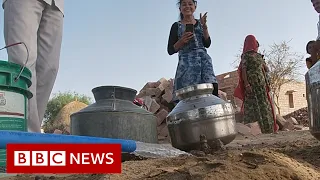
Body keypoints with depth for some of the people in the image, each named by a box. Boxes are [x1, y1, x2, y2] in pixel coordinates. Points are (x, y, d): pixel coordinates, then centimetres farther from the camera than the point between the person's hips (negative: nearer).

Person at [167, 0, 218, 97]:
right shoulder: (176, 26, 12)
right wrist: (181, 41, -10)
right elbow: (170, 50, 8)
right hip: (186, 62, -2)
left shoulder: (200, 23, 19)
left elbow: (207, 44, 9)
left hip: (204, 59, 3)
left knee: (212, 88, -20)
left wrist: (204, 26, -2)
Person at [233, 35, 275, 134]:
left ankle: (268, 129, 11)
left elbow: (266, 69, 24)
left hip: (261, 84, 7)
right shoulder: (246, 55, -1)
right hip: (252, 85, -7)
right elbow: (243, 70, -11)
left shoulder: (259, 55, 20)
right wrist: (246, 84, -20)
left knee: (264, 105, 7)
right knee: (253, 106, -10)